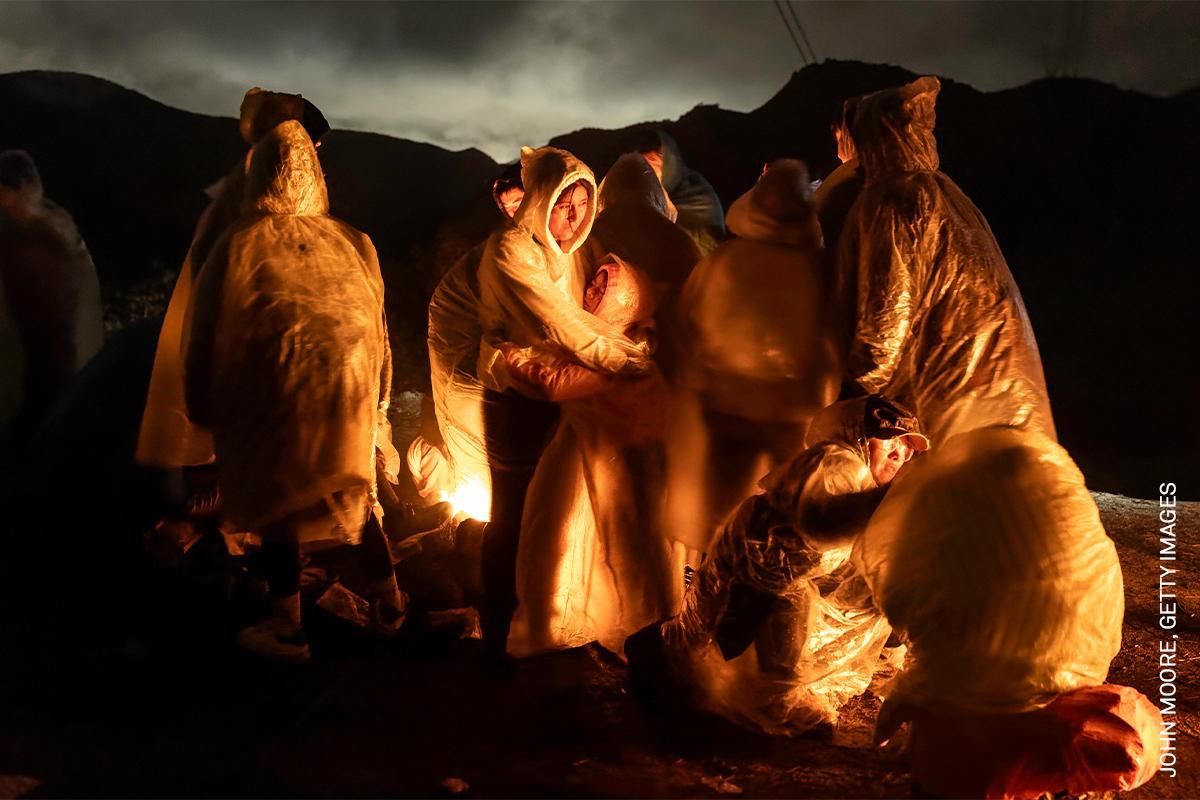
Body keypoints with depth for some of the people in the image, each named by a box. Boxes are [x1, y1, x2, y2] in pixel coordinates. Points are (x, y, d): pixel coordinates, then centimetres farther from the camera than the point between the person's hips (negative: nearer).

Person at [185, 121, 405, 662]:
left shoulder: (238, 246, -7)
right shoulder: (351, 243, 1)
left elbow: (208, 332, 0)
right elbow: (375, 320, 8)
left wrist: (203, 406, 12)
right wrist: (376, 396, 20)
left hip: (275, 395, -3)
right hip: (350, 390, 4)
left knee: (277, 500, 9)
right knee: (354, 492, 19)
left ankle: (287, 626, 15)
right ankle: (387, 601, 25)